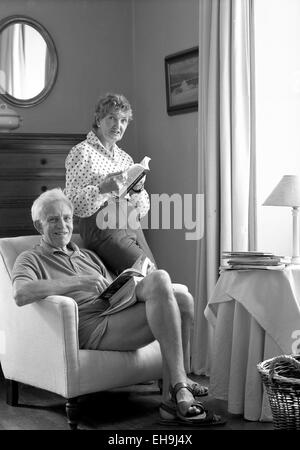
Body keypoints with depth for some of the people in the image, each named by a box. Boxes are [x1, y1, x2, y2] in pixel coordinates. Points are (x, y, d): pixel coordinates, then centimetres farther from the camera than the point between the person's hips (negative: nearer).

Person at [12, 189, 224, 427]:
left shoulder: (89, 256, 34)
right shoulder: (31, 259, 12)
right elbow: (21, 294, -13)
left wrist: (130, 289, -1)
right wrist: (79, 282, -19)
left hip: (116, 312, 7)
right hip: (92, 328, -7)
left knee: (182, 297, -21)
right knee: (159, 279, -26)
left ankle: (172, 400, -18)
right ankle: (181, 391, -29)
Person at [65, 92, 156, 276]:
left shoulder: (125, 158, 21)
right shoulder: (82, 152, 1)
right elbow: (75, 204, -7)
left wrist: (138, 189, -1)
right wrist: (103, 188, -22)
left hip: (133, 226, 6)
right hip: (103, 228, -6)